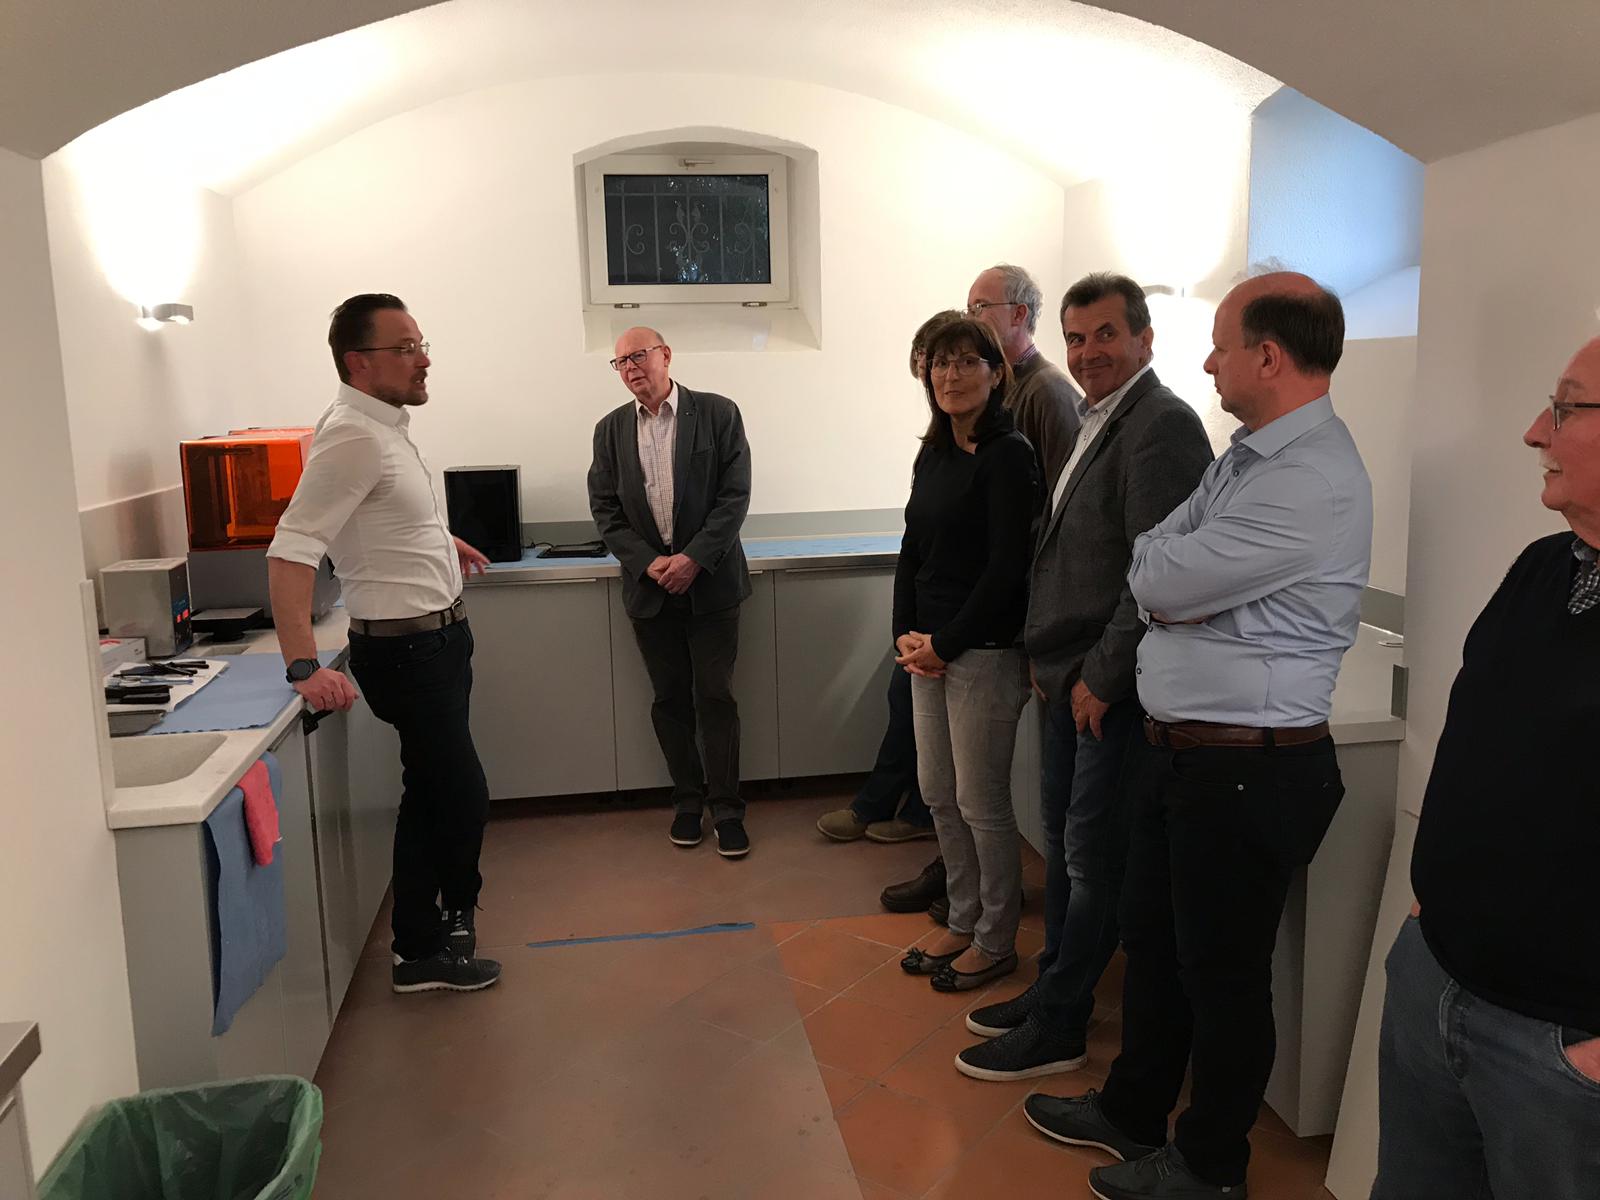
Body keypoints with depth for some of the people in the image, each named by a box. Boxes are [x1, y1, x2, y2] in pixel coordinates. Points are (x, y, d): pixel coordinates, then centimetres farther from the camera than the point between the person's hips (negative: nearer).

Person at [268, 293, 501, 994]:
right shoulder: (354, 437, -22)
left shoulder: (384, 425, 7)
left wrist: (438, 540, 36)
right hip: (407, 648, -10)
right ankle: (427, 951, 18)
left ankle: (423, 941, 34)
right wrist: (304, 666, -37)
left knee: (433, 794, 18)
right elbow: (290, 551, -30)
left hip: (438, 635, 10)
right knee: (460, 797, -1)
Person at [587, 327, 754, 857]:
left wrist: (693, 559, -15)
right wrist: (648, 562, -10)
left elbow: (735, 495, -7)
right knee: (669, 700, 9)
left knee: (715, 697, 0)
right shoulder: (611, 429, 7)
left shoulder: (717, 413, -2)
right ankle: (688, 800, 23)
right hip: (649, 586, 3)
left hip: (710, 580, -3)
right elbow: (605, 510, 5)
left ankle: (726, 808, 12)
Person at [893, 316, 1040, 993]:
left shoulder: (1008, 455, -12)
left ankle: (996, 942, 22)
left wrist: (944, 644, -14)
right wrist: (905, 634, 1)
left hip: (984, 651, -8)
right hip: (927, 650, 8)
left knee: (981, 802, 3)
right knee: (938, 794, 15)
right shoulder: (932, 456, 11)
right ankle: (963, 922, 33)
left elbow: (1006, 567, -17)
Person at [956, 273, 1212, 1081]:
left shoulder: (1162, 425, -15)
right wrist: (1047, 655, 11)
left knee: (1092, 856, 3)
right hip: (1068, 678, 9)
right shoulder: (1097, 422, 14)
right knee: (1063, 841, 18)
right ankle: (1052, 991, 33)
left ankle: (1058, 1029, 17)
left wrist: (1101, 676, -17)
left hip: (1112, 687, -9)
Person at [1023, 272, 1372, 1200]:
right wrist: (1181, 583, -9)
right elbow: (1152, 564, 10)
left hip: (1247, 767, -9)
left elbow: (1159, 579, -21)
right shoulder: (1248, 455, 10)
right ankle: (1133, 1113, 41)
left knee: (1222, 970, 9)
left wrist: (1169, 576, -1)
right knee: (1153, 939, 21)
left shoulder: (1314, 481, -22)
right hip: (1178, 746, 9)